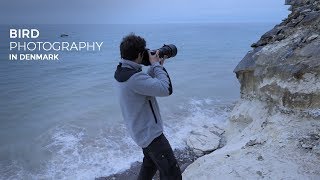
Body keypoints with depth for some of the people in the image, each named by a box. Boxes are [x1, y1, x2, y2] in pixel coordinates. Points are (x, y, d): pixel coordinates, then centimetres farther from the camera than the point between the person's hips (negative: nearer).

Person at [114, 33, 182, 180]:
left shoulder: (124, 72, 1)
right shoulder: (133, 78, -30)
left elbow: (146, 82, 15)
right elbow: (166, 89, -31)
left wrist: (156, 66, 4)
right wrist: (157, 65, -19)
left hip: (143, 130, 10)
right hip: (150, 133, -10)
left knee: (150, 164, 29)